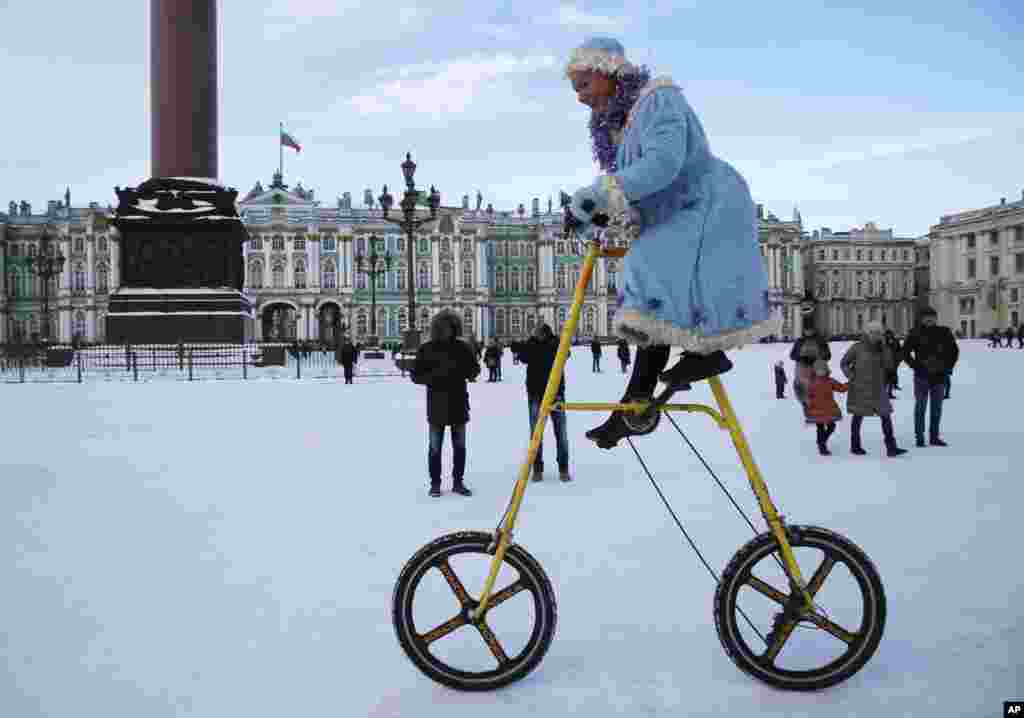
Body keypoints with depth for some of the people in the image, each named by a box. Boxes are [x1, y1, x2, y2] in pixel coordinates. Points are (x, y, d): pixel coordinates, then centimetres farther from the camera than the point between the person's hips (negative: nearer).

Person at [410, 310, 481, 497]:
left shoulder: (462, 347, 3)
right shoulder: (427, 349, -2)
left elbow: (475, 368, 13)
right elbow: (415, 375, 0)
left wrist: (468, 372, -11)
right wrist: (433, 376, -18)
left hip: (459, 404, 2)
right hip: (436, 406, -2)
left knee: (460, 446, 10)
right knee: (435, 447, 3)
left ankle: (458, 482, 23)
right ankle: (435, 483, 16)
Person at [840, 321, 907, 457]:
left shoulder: (882, 349, 5)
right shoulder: (857, 348, -7)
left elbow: (889, 365, -5)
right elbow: (844, 363, 1)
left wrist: (885, 348, -12)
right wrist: (851, 377, -8)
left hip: (878, 389, 4)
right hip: (860, 388, -3)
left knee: (886, 416, -6)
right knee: (858, 416, 9)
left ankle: (891, 448, -7)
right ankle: (855, 446, 22)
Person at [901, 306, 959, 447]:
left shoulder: (944, 333, 4)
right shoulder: (916, 333, -4)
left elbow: (954, 350, 15)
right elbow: (905, 351, 2)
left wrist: (948, 366, 4)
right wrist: (915, 365, -7)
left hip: (940, 376, 3)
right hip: (922, 375, -3)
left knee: (937, 408, 10)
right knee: (920, 406, -1)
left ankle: (934, 437, 19)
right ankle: (919, 437, 5)